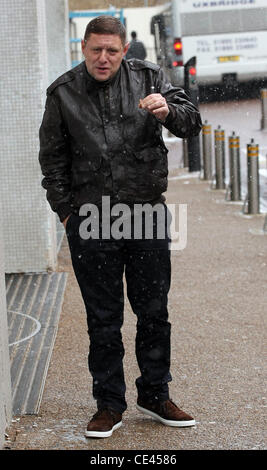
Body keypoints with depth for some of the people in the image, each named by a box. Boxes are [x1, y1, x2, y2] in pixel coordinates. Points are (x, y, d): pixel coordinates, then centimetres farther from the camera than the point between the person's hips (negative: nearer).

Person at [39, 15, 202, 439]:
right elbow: (52, 159, 8)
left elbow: (192, 123, -1)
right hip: (91, 222, -1)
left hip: (147, 213, 1)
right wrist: (66, 211, 3)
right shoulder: (63, 93, 1)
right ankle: (110, 405, 19)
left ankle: (154, 395, 27)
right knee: (103, 318, 7)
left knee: (154, 311, 10)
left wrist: (168, 110, -23)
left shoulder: (148, 79, 2)